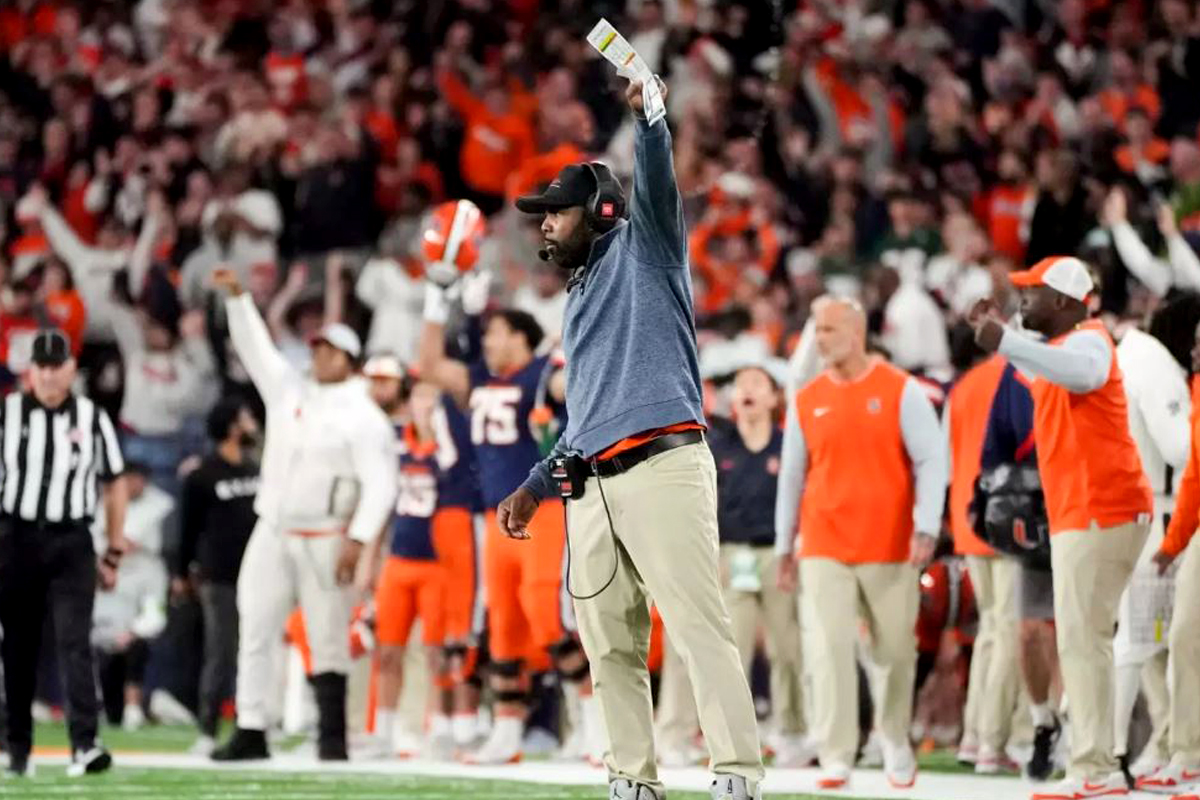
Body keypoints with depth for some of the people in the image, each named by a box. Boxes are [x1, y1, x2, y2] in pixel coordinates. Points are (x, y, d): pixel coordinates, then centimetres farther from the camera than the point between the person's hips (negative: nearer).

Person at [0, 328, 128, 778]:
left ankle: (84, 745, -19)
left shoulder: (92, 420, 5)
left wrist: (114, 554, 11)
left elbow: (114, 485, 12)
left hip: (71, 543, 0)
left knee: (75, 640, -12)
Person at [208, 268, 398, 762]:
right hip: (271, 535, 5)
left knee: (329, 641, -3)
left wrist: (358, 539, -19)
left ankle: (332, 737, 4)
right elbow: (255, 348, 8)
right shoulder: (288, 392, 11)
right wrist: (236, 297, -5)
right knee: (255, 635, 1)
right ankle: (250, 733, 3)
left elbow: (380, 484, -10)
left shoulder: (364, 417, -5)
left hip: (324, 543, -5)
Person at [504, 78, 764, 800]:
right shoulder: (579, 300, 30)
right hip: (592, 486, 8)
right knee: (610, 646, 4)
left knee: (699, 624, -16)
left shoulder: (643, 249, 9)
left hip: (662, 464, -8)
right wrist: (535, 489, 26)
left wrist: (648, 118, -29)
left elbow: (656, 185, -11)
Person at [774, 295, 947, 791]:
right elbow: (792, 476, 13)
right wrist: (784, 546, 13)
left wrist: (925, 528, -15)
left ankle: (895, 741, 29)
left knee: (895, 652, 6)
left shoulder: (901, 392, -1)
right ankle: (835, 759, -11)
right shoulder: (806, 401, 8)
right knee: (828, 649, -11)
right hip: (824, 549, 2)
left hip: (890, 548, -1)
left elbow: (931, 461, -4)